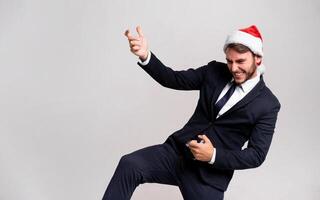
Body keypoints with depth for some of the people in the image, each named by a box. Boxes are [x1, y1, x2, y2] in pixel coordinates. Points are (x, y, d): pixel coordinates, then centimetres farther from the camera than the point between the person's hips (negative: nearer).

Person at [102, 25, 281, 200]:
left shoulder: (268, 104, -5)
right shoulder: (215, 71, 5)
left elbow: (256, 155, -7)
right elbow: (173, 79, 1)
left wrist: (214, 156, -20)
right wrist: (145, 55, -17)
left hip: (211, 174, -2)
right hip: (177, 151, 3)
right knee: (129, 165, -23)